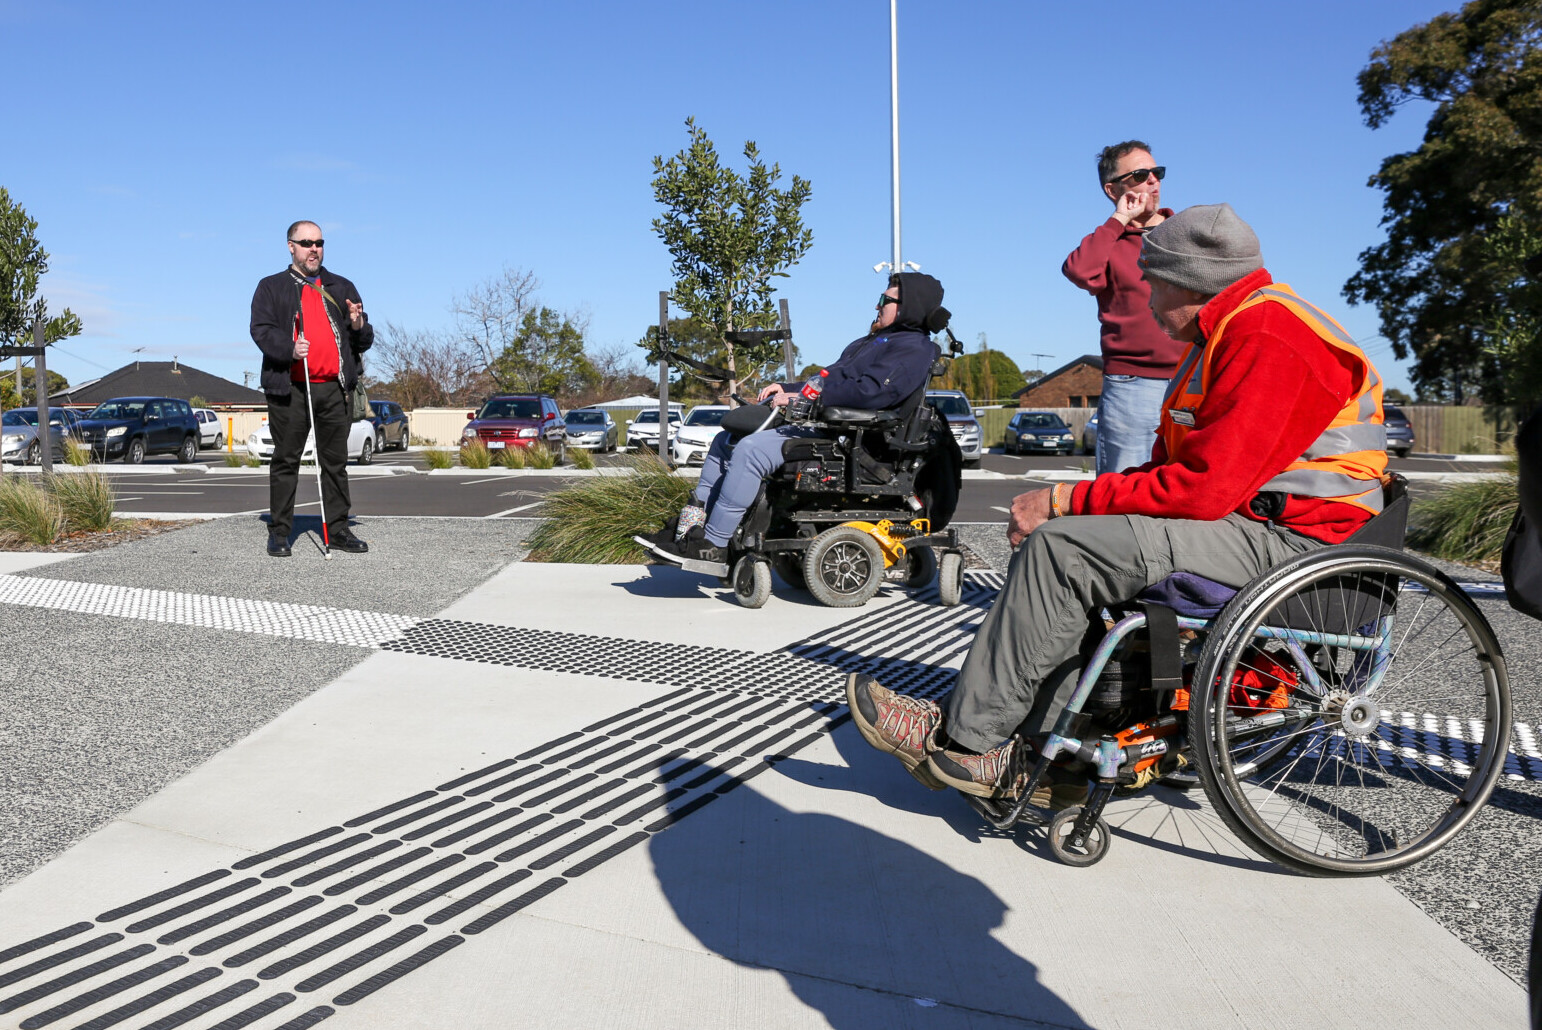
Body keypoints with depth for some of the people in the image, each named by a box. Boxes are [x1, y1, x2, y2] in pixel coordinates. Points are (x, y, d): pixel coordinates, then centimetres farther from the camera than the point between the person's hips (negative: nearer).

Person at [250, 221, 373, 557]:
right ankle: (279, 532, 7)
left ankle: (338, 529, 11)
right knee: (286, 461, 1)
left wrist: (358, 327, -5)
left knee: (336, 461, 5)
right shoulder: (271, 287, 10)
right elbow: (261, 330, -2)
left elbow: (364, 342, 18)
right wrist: (289, 349, -21)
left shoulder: (342, 288, 19)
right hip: (289, 389, -2)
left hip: (335, 389, 3)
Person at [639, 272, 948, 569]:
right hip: (815, 423, 11)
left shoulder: (914, 348, -7)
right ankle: (692, 527, 1)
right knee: (725, 441, 7)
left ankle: (714, 544, -26)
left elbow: (870, 391, -22)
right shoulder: (873, 341, 26)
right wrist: (786, 388, 12)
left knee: (751, 449, -29)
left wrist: (802, 397, -19)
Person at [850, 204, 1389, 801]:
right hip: (1245, 512, 11)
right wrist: (1073, 503, 1)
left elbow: (1203, 487, -24)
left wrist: (1067, 500, -17)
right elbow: (1175, 464, 16)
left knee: (1061, 547, -20)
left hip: (1287, 538, -10)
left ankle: (965, 738, -10)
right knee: (1057, 544, 1)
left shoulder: (1268, 337, -16)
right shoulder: (1230, 332, 19)